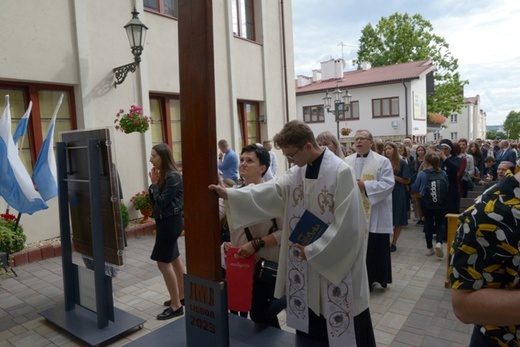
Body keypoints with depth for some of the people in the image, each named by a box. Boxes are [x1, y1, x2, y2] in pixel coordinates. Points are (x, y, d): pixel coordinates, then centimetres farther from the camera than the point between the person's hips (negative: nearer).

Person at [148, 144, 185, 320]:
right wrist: (154, 183, -4)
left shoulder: (173, 177, -19)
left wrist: (155, 184, -11)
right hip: (164, 221, 10)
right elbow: (153, 201, 9)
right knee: (174, 259, 17)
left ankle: (176, 306, 2)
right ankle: (181, 296, 30)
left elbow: (162, 201, -20)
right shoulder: (161, 175, 7)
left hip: (170, 222, -10)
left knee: (163, 262, -7)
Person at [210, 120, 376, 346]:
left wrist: (313, 250, -16)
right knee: (310, 329, 19)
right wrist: (229, 194, -14)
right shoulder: (298, 171, 3)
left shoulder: (341, 172, -19)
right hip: (306, 262, 6)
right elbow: (271, 192, -6)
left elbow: (347, 224, -21)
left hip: (337, 265, -6)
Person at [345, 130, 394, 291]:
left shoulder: (382, 161, -3)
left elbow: (388, 184, -13)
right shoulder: (347, 161, 8)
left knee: (375, 247, 5)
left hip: (375, 215, -3)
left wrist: (364, 185, -21)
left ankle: (377, 277, 23)